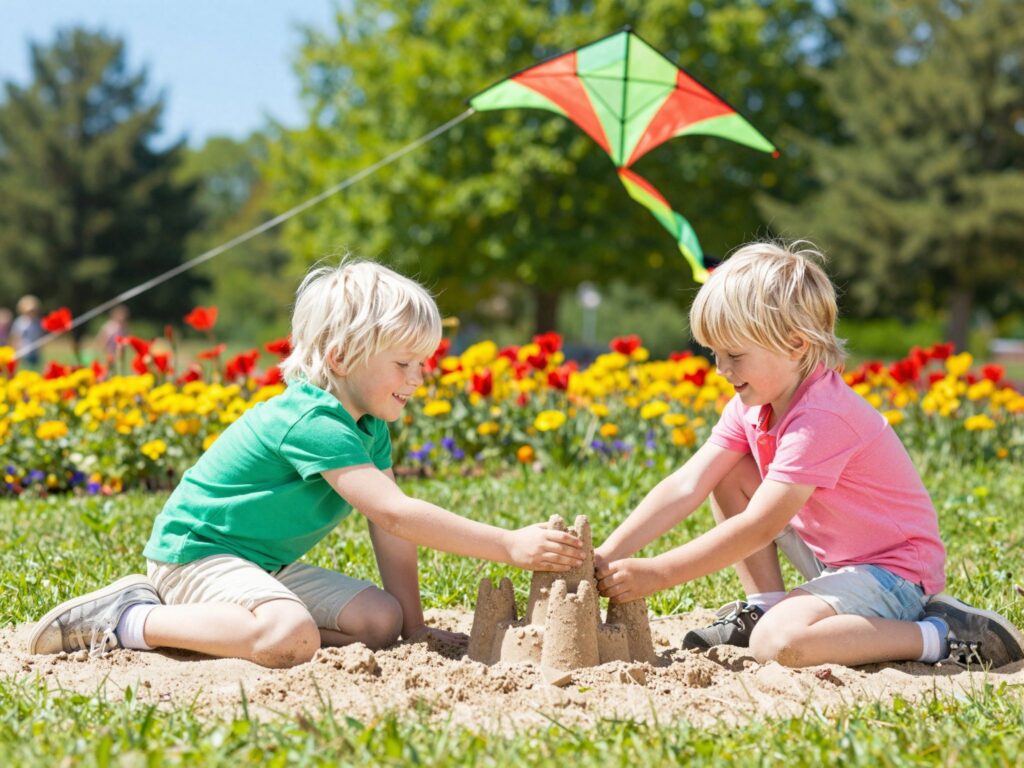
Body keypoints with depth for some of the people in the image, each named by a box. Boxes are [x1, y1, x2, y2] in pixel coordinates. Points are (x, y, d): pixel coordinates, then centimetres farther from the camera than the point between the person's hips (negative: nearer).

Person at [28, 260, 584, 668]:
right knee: (291, 638, -36)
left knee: (381, 619, -5)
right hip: (195, 551, -11)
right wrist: (508, 546, -34)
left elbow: (387, 528, 6)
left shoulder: (369, 427, 5)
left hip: (268, 564, 11)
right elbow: (393, 513, -33)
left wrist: (414, 624, 0)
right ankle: (133, 621, -17)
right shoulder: (313, 423, -25)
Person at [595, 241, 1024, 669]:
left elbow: (756, 528, -28)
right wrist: (609, 555, -17)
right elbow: (686, 487, -5)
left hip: (893, 570, -9)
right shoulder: (750, 407, 0)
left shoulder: (820, 420, -28)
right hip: (829, 553, 9)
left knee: (777, 642, -32)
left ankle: (943, 635, -18)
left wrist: (655, 574, -26)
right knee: (727, 473, -1)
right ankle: (763, 605, 8)